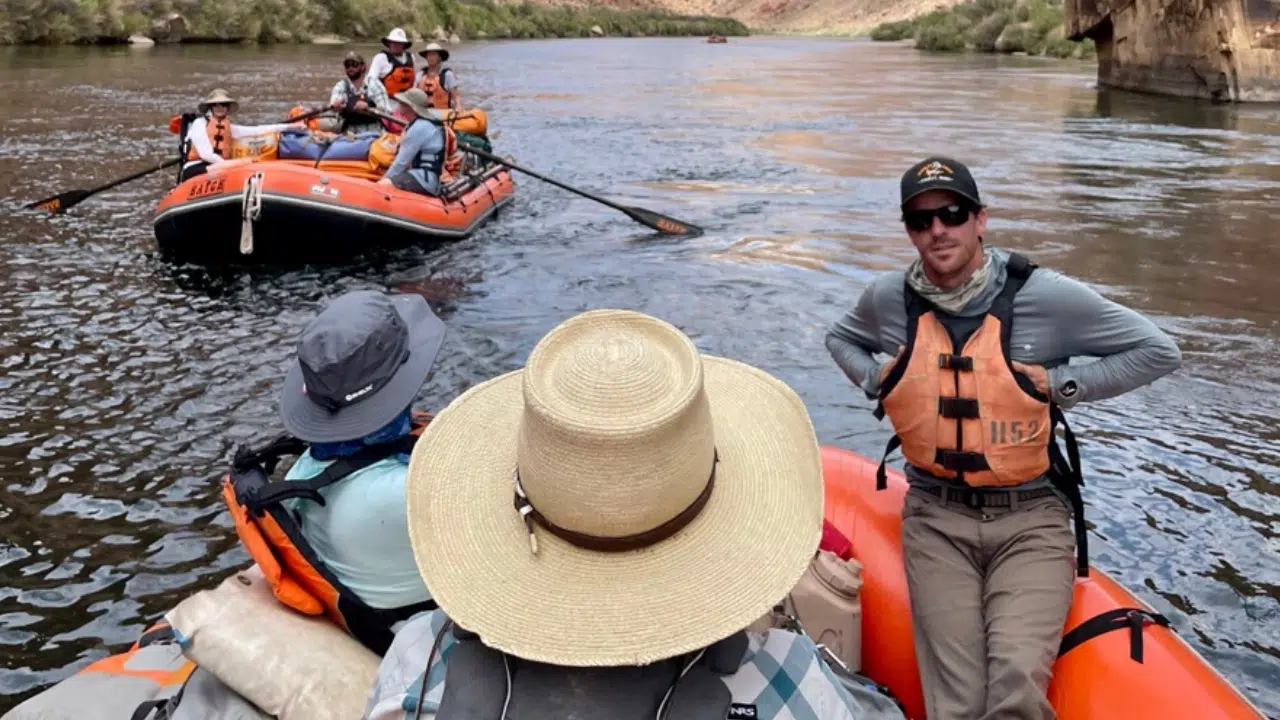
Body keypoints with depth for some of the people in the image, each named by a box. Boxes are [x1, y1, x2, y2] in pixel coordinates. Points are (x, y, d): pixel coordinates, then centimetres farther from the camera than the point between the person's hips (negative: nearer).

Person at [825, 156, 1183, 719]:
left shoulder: (1045, 296, -8)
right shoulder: (889, 298, 1)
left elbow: (1159, 352, 2)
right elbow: (841, 338, 25)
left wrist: (1060, 384, -8)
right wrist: (876, 384, 5)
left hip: (1029, 519, -1)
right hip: (936, 517, 2)